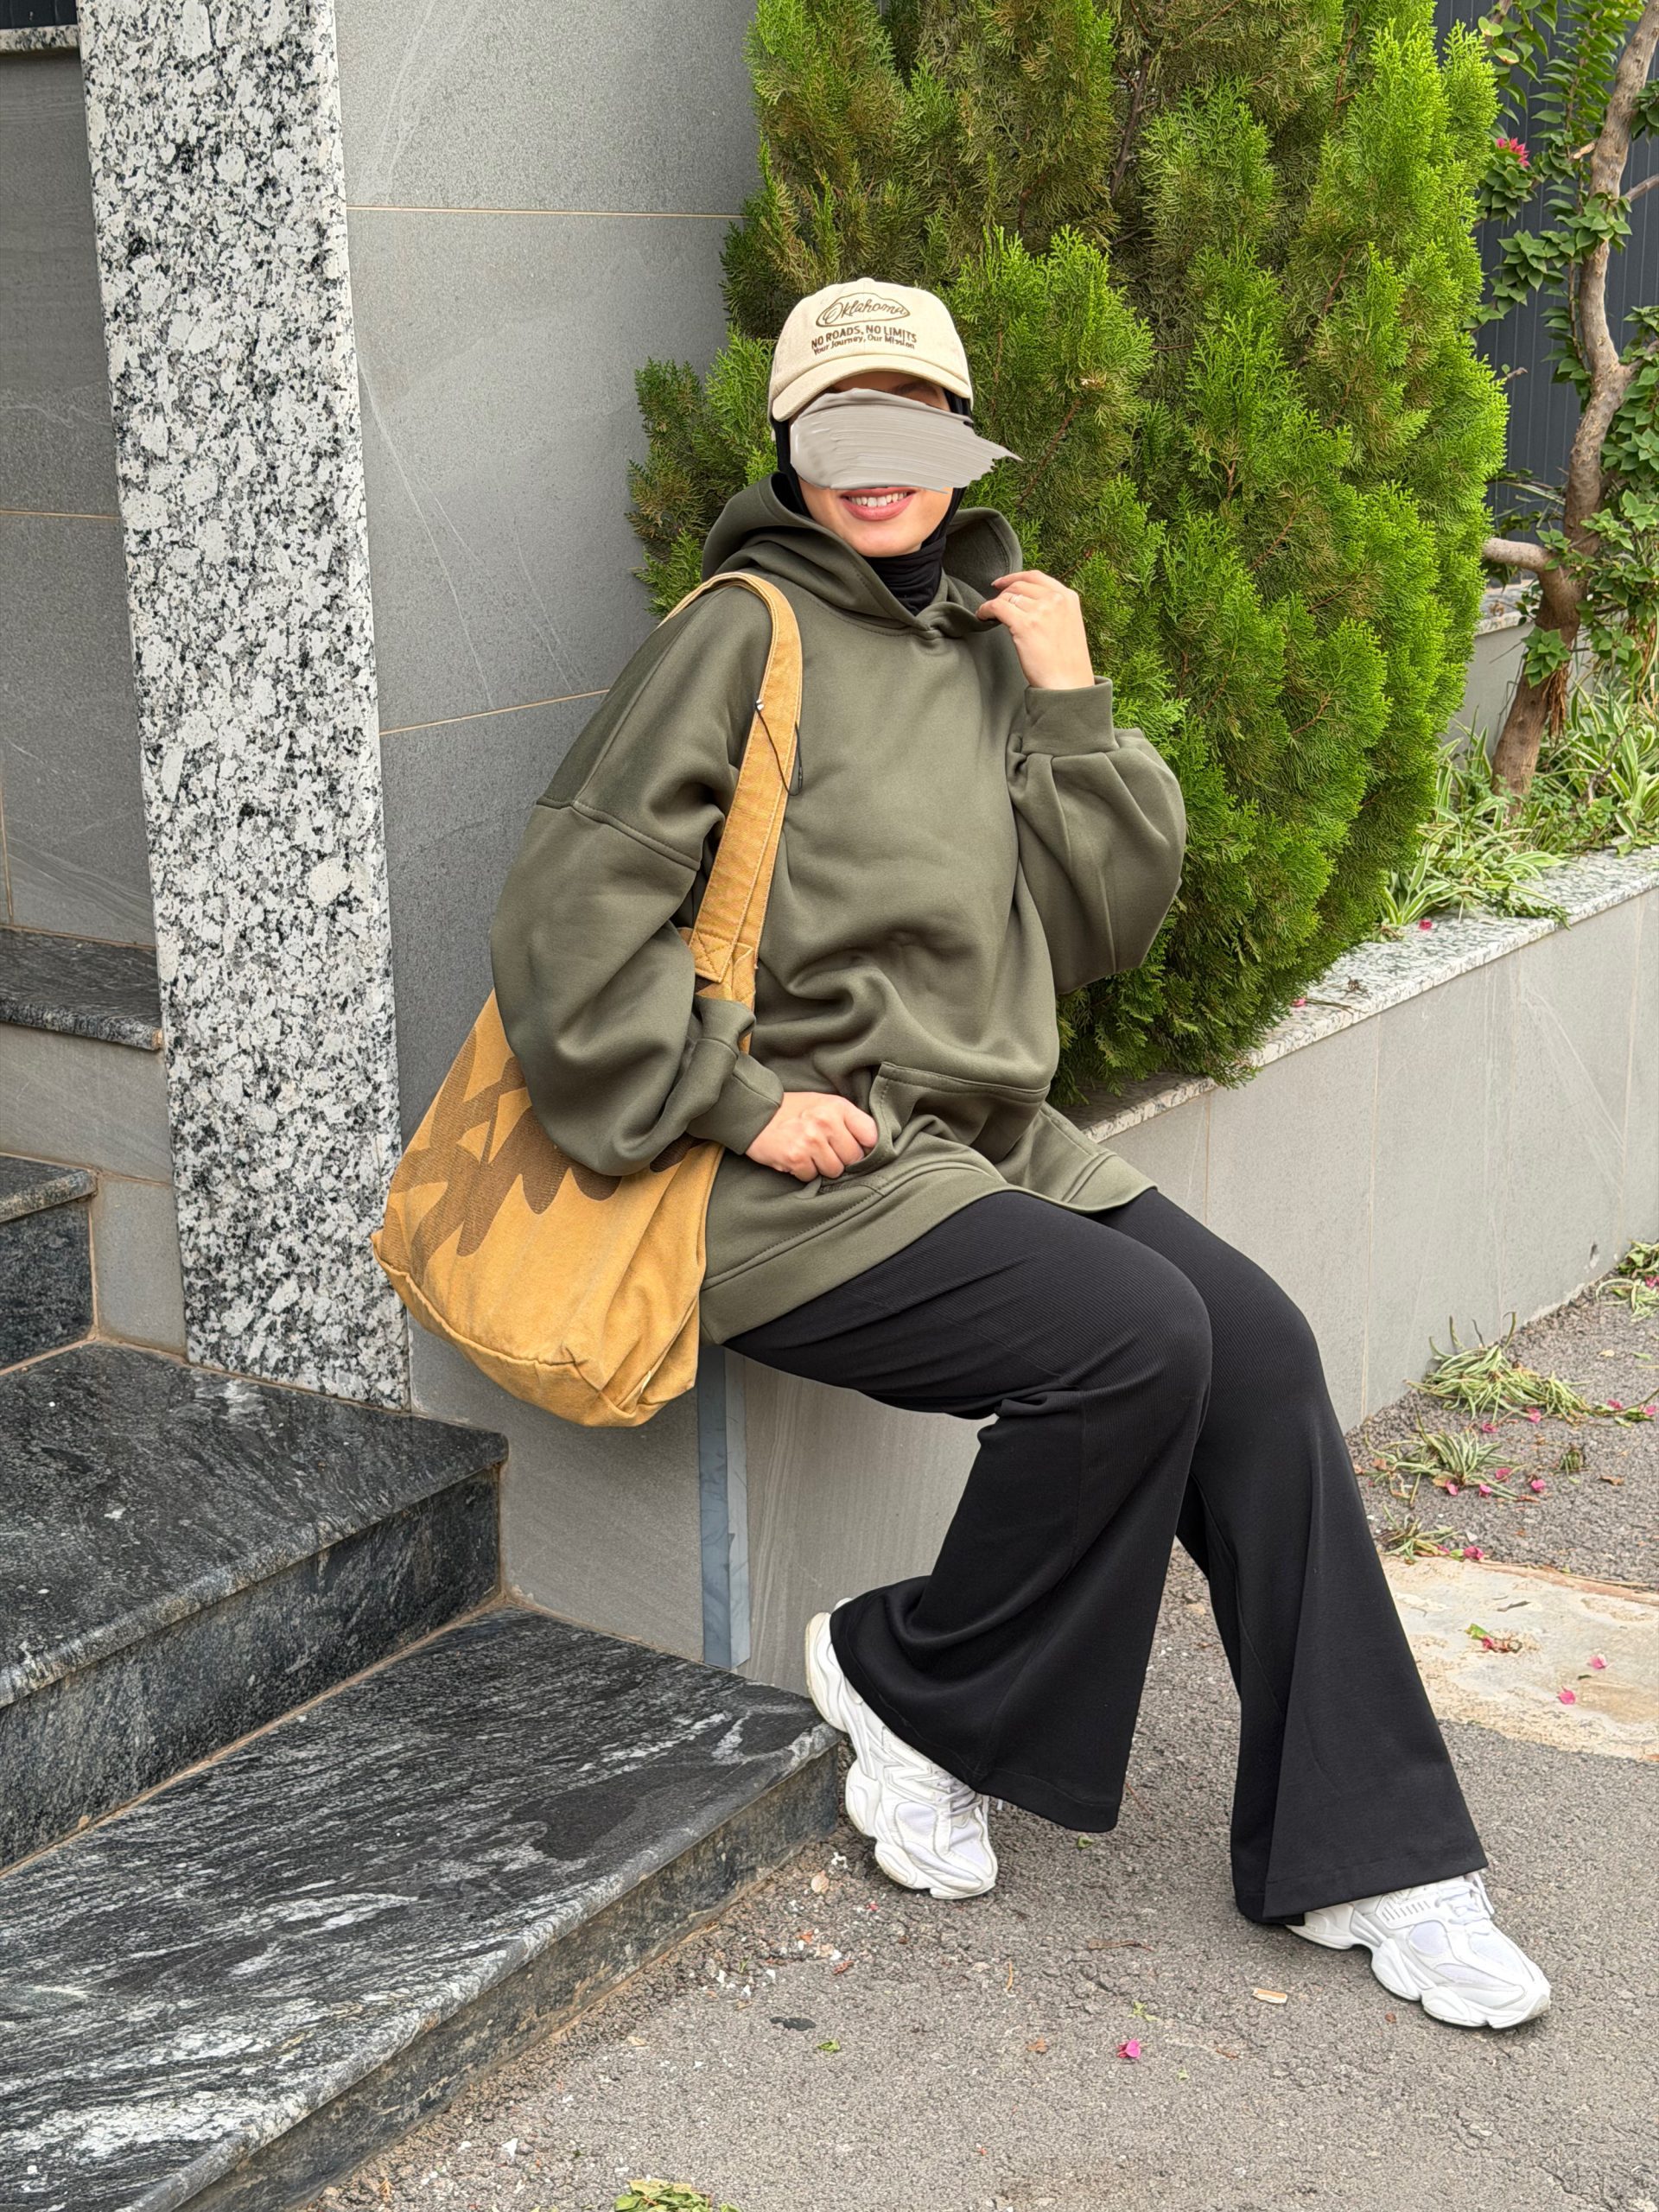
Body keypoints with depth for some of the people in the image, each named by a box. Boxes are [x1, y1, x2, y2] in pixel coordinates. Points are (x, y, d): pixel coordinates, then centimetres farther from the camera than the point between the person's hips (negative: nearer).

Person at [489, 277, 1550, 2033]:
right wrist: (744, 1098, -17)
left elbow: (1107, 919, 13)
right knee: (1132, 1338, -25)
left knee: (1257, 1343, -10)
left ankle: (1358, 1859, -2)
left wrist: (1068, 701, 2)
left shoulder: (985, 645, 16)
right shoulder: (748, 634, -5)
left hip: (990, 1137, 7)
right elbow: (573, 908, -12)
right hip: (804, 1173, -7)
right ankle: (910, 1684, 1)